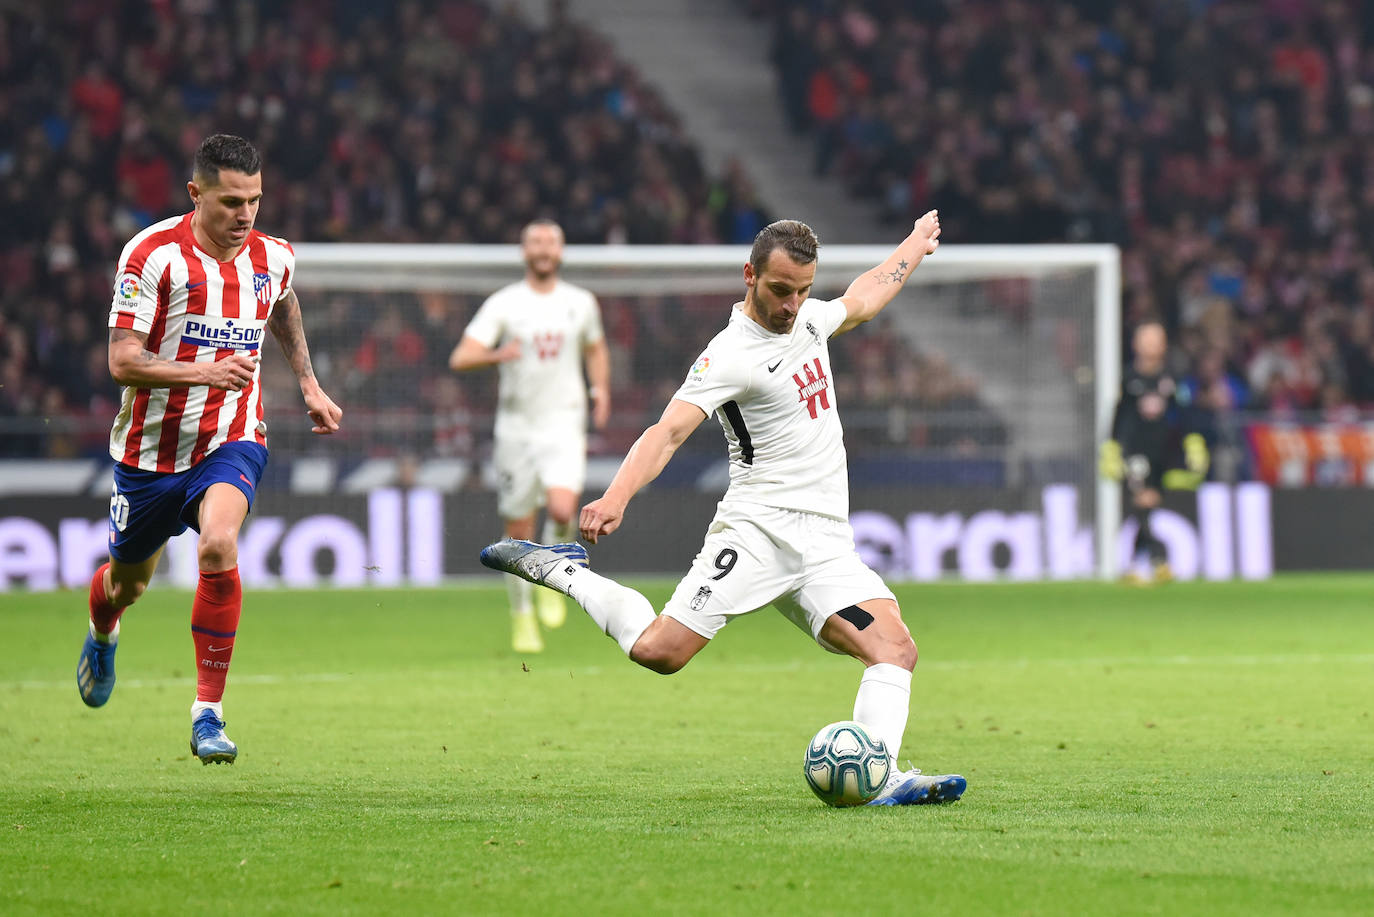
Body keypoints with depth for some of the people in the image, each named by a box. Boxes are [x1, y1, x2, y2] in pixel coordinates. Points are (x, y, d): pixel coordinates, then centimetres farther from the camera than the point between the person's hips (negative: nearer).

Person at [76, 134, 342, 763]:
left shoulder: (273, 257, -1)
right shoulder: (153, 254, -16)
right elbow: (123, 361, -20)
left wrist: (309, 385, 21)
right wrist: (207, 371, -32)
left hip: (232, 440, 1)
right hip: (152, 446, -1)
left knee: (218, 546, -28)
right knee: (127, 581, 16)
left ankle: (208, 714, -20)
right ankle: (102, 637, 57)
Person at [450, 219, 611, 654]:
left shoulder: (581, 303, 6)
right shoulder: (503, 304, -2)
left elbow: (596, 348, 26)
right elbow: (459, 358, -11)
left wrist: (601, 388, 8)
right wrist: (496, 354, -31)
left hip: (564, 426, 0)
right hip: (516, 427, 0)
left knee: (563, 509, -23)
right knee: (519, 531, 3)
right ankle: (521, 616, 22)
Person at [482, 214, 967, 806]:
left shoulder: (808, 318, 14)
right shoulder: (731, 356, -11)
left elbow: (860, 302, 39)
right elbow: (668, 431, -24)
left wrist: (914, 245, 50)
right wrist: (616, 498, -40)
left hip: (826, 545, 7)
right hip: (759, 528, -7)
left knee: (896, 650, -15)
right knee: (658, 651, -18)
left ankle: (880, 780, -26)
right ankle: (560, 570, 5)